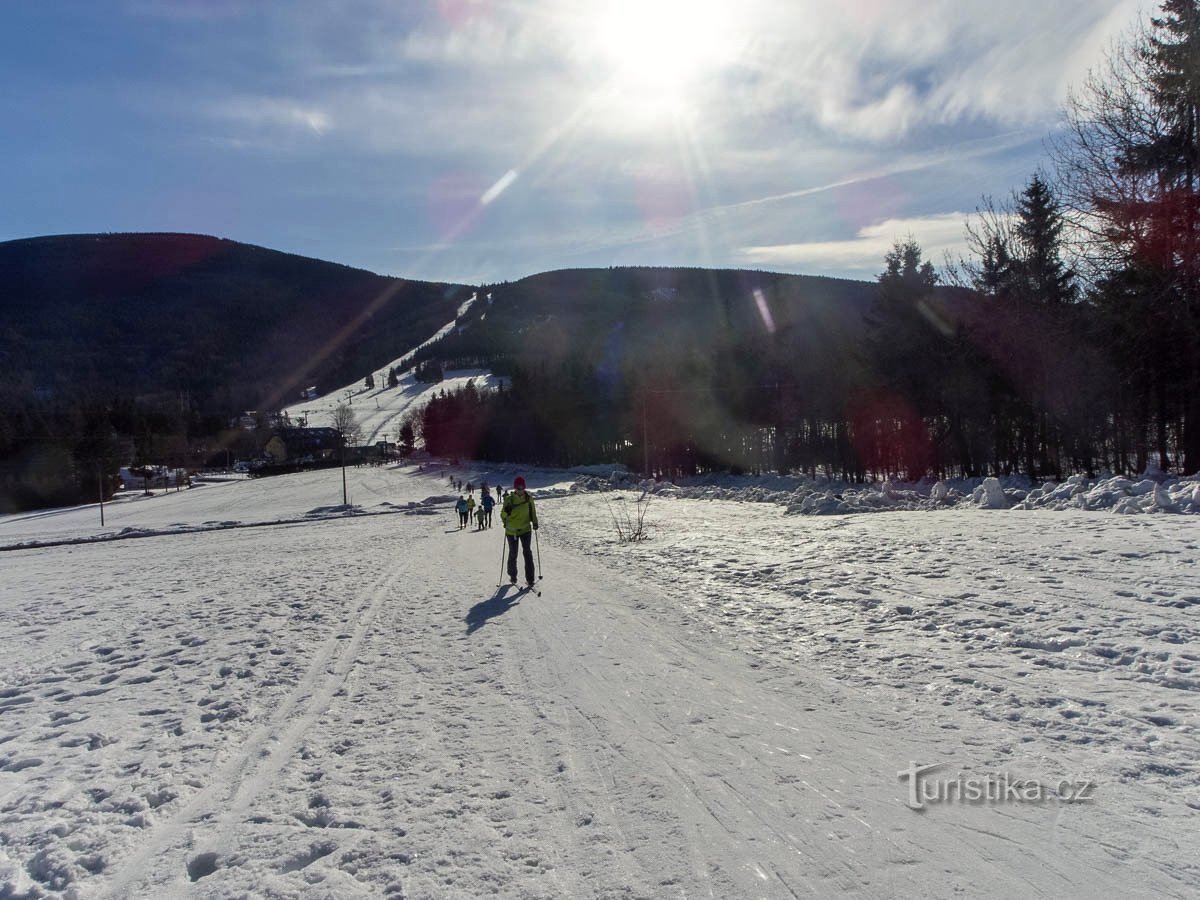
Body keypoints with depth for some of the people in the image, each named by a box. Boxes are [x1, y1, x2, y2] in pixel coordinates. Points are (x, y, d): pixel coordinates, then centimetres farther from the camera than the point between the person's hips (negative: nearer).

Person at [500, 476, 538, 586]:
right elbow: (503, 515, 0)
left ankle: (530, 579, -4)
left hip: (526, 529, 1)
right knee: (513, 554, 9)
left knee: (527, 552, -6)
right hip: (511, 530, -1)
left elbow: (533, 512, 11)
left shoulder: (529, 498, 0)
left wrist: (535, 523, -3)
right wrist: (506, 511, -21)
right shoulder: (509, 499, -5)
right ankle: (512, 576, 27)